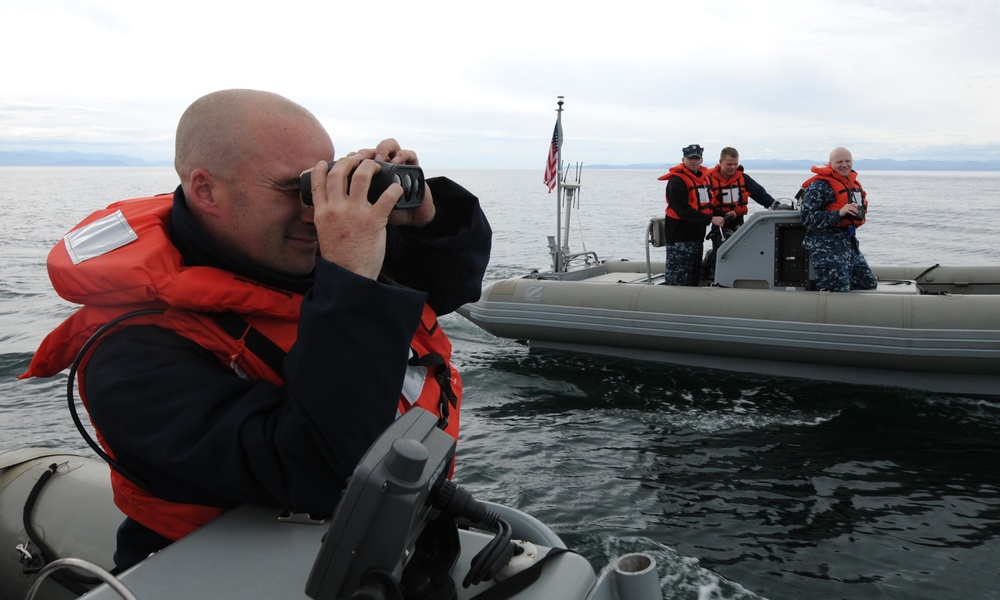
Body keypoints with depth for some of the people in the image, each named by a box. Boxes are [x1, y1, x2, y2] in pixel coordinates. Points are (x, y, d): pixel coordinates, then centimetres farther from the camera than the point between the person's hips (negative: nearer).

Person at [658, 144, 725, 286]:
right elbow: (684, 211, -21)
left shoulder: (704, 177, 14)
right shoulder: (677, 181, -13)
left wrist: (722, 216, 9)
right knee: (676, 280, -11)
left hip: (697, 235, 9)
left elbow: (707, 204, 26)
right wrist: (710, 219, -24)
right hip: (680, 237, -9)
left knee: (694, 279, 15)